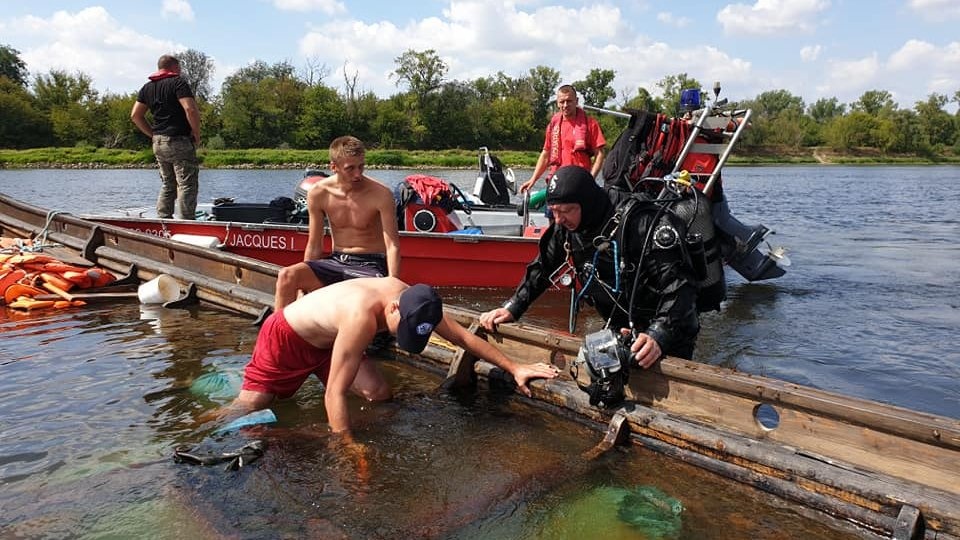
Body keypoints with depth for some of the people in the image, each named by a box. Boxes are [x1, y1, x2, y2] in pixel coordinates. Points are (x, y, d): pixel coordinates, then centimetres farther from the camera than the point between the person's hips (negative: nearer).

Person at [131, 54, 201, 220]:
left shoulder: (147, 88, 15)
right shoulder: (178, 82, -7)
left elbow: (135, 115, 13)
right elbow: (191, 110, -20)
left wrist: (153, 134, 15)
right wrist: (197, 135, -10)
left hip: (158, 143, 7)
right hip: (179, 142, -7)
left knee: (167, 185, 15)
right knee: (187, 185, -5)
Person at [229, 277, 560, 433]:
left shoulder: (412, 301, -21)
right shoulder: (363, 316, -45)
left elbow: (462, 336, -12)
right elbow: (335, 394, -40)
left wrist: (513, 367, -13)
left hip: (326, 339, 7)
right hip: (285, 336, -6)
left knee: (379, 393, -5)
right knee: (246, 409, -2)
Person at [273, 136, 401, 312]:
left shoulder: (381, 194, -13)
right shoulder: (318, 193, -3)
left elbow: (392, 245, -16)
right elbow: (314, 246, 5)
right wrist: (304, 282, 3)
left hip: (370, 264, -3)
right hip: (335, 261, 4)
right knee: (287, 276, -20)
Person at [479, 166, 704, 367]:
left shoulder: (643, 221, -28)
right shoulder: (566, 226, -7)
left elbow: (679, 282, -32)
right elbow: (542, 268, 5)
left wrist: (659, 336, -43)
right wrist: (511, 308, -4)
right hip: (620, 330, 6)